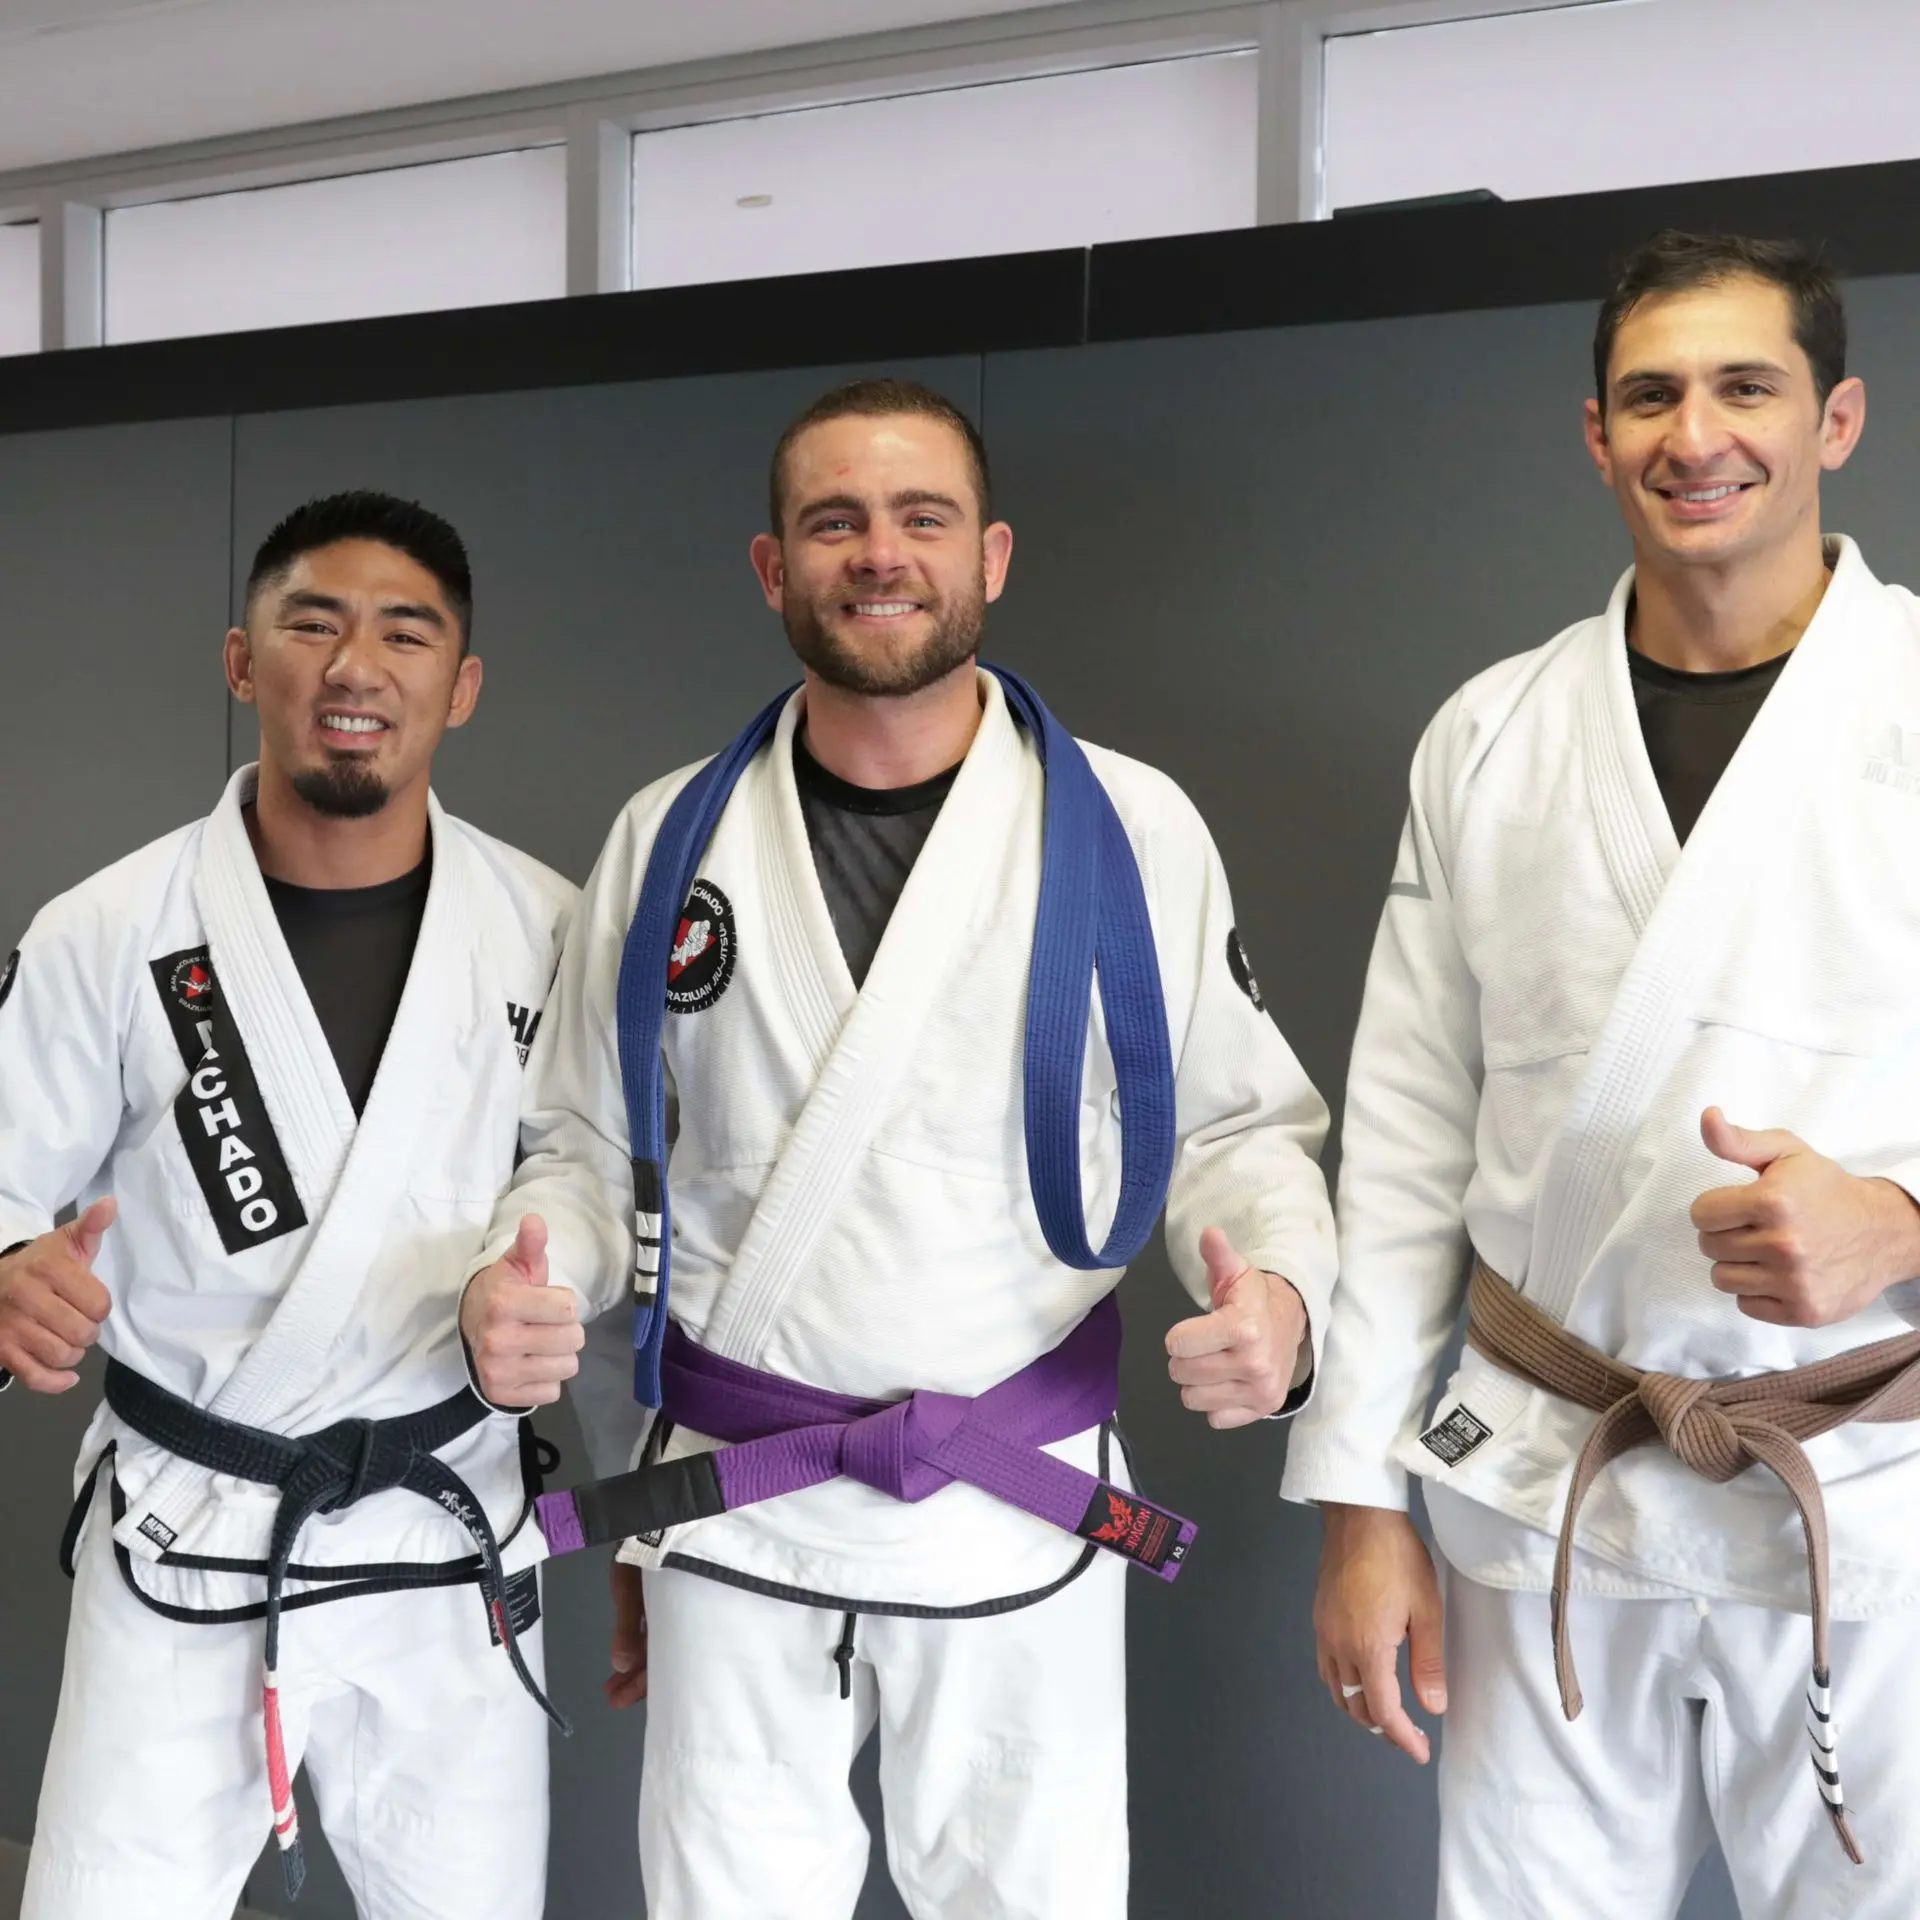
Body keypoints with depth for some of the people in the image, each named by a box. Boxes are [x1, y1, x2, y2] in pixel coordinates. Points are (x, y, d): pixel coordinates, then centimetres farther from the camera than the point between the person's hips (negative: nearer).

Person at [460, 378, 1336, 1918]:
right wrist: (524, 1287, -11)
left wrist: (1277, 1287, -19)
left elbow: (1238, 1120, 1)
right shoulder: (670, 840, 2)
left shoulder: (1130, 829, -4)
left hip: (1020, 1505, -1)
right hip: (733, 1504, 2)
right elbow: (586, 1142, 9)